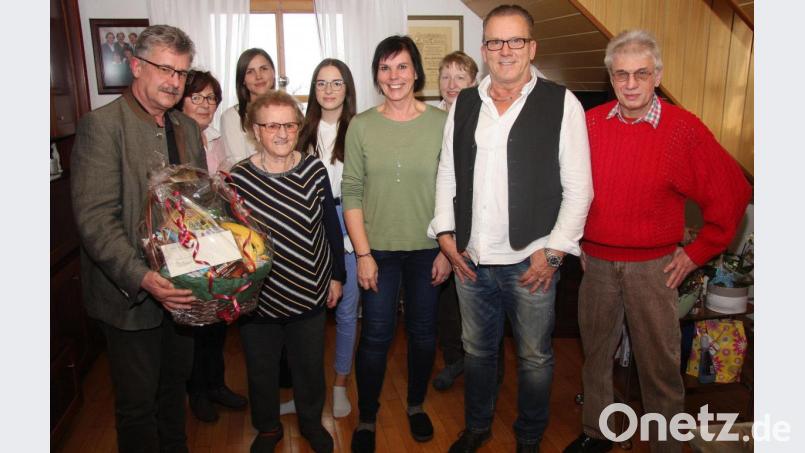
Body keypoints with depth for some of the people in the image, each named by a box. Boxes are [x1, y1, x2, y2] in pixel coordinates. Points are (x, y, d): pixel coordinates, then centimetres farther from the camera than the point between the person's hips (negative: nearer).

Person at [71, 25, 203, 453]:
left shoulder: (188, 128, 7)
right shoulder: (101, 125, -15)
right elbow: (94, 218, -22)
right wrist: (142, 278, -32)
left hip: (181, 287, 7)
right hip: (130, 294, -6)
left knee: (175, 384, 23)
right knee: (138, 401, 11)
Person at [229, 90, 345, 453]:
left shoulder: (314, 170, -7)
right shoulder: (238, 178, -12)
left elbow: (331, 226, 2)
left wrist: (336, 276, 6)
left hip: (309, 293, 1)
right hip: (258, 297, -1)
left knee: (310, 366, 19)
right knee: (261, 369, 18)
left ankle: (312, 422, 45)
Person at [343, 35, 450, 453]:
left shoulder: (440, 123, -4)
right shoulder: (361, 126, -2)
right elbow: (351, 194, -3)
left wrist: (447, 249, -4)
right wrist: (363, 254, -7)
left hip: (426, 250, 1)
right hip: (378, 250, 0)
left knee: (423, 332, 14)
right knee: (376, 337, 6)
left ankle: (416, 405, 38)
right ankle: (366, 417, 28)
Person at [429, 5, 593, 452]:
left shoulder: (562, 103, -5)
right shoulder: (464, 104, 6)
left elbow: (578, 187, -6)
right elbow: (447, 174, 11)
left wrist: (553, 251, -11)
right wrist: (446, 232, 3)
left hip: (530, 262, -3)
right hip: (471, 260, 4)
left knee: (535, 358, 12)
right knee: (476, 349, 19)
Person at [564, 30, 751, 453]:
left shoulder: (684, 128, -10)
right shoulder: (589, 123, -1)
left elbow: (731, 193, -4)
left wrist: (696, 252, -4)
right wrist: (574, 238, 8)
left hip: (652, 267, -3)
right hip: (596, 263, 3)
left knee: (659, 366, 7)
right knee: (595, 354, 17)